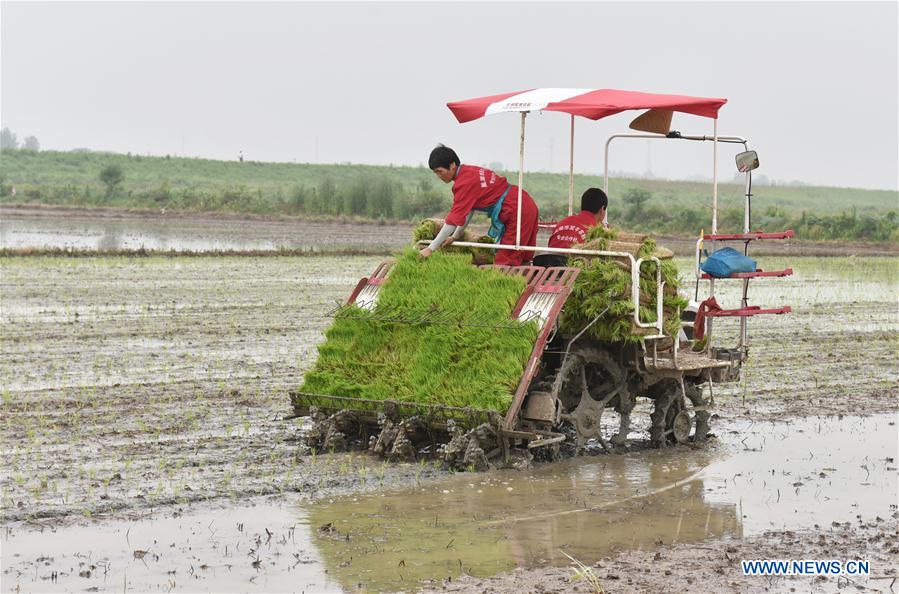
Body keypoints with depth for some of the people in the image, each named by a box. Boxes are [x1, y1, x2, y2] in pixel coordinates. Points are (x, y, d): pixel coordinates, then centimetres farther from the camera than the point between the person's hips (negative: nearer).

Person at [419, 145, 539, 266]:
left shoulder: (465, 182, -19)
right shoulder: (469, 172, 9)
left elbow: (454, 219, -21)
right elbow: (468, 210, 18)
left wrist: (430, 249, -18)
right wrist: (455, 236, 20)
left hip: (516, 211, -10)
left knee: (506, 260, -9)